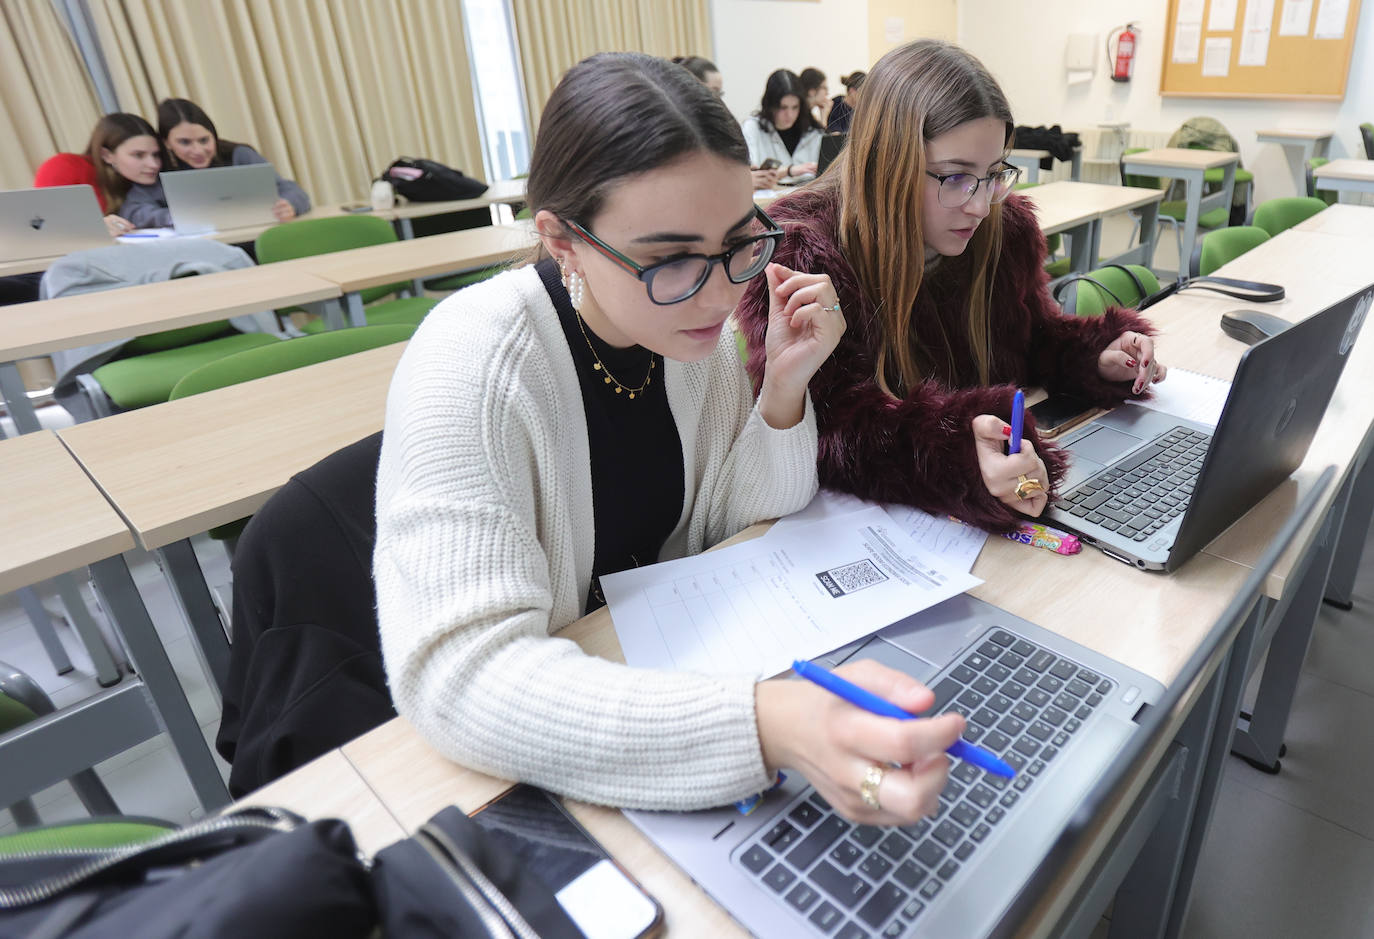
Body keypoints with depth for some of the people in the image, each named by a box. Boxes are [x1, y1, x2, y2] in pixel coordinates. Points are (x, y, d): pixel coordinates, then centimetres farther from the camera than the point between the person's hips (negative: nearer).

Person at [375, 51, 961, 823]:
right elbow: (458, 675, -35)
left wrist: (787, 385, -18)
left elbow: (744, 517, 0)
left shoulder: (694, 322, -9)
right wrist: (766, 724, -46)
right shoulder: (471, 363, -28)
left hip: (673, 657, 5)